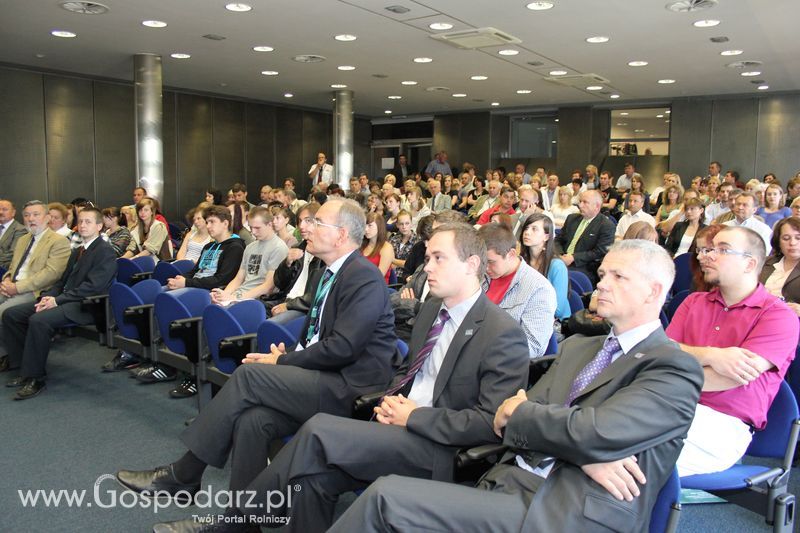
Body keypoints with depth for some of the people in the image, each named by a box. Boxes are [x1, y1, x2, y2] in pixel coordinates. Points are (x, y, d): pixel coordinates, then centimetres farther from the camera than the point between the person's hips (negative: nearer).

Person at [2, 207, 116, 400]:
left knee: (39, 320, -31)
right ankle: (25, 367, 3)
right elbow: (63, 281, 21)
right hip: (65, 299, 9)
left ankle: (35, 378, -18)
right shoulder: (77, 252, 24)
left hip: (85, 305, -9)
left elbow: (93, 286, -17)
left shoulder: (105, 251, -7)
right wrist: (48, 296, -1)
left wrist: (57, 300, -18)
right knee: (10, 314, -1)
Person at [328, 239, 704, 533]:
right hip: (509, 484, 6)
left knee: (387, 497, -18)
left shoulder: (676, 370, -2)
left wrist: (516, 410, -2)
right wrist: (586, 453, -10)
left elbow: (594, 432, -19)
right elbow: (513, 417, 8)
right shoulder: (576, 346, 20)